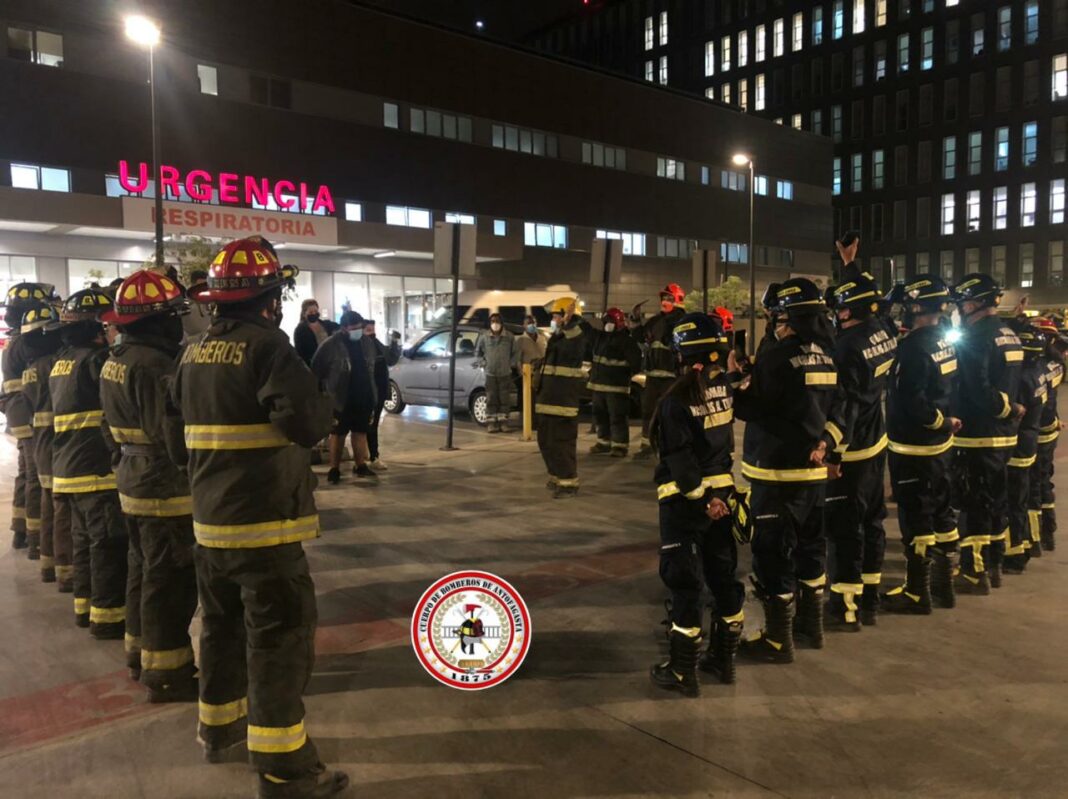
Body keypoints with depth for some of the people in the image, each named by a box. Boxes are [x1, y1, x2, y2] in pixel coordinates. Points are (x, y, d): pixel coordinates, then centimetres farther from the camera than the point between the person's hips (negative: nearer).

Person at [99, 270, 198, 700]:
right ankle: (165, 672, 8)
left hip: (134, 479, 10)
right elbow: (174, 434, -24)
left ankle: (141, 652, 34)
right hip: (165, 485, -10)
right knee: (171, 579, -1)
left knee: (143, 568, 20)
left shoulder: (115, 361, 10)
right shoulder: (152, 365, -22)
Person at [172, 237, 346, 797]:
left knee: (223, 625, 22)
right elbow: (308, 424, -24)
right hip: (263, 523, -8)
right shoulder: (266, 344, -15)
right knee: (279, 639, -1)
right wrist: (324, 400, -5)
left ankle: (219, 729, 38)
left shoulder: (193, 352, 9)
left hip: (209, 521, 8)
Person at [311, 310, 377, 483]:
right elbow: (317, 372, -10)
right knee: (338, 434, 5)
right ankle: (334, 469, 13)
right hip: (341, 400, -5)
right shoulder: (330, 345, -11)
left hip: (363, 399, 5)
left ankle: (361, 466, 22)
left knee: (360, 432, 12)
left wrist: (373, 396, 14)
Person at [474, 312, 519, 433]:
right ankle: (491, 423, 5)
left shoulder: (509, 337, 1)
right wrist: (484, 364, 1)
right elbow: (477, 353, 10)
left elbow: (516, 352, 9)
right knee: (491, 399, 1)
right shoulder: (484, 337, 0)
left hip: (505, 373, 1)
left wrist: (512, 364, 0)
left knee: (504, 399, 3)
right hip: (490, 373, 0)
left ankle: (503, 422, 10)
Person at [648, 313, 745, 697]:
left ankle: (682, 671, 9)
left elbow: (681, 459, -19)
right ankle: (723, 658, 29)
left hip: (686, 497, -6)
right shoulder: (725, 385, -3)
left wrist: (702, 497, -15)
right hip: (721, 490, 7)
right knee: (723, 574, 15)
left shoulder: (677, 399, -18)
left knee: (683, 581, 1)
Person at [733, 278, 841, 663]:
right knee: (809, 545, 20)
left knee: (773, 553, 1)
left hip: (778, 471, -8)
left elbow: (747, 406, -17)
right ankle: (812, 623, 34)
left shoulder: (778, 357, -18)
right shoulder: (827, 356, 8)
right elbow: (838, 408, 11)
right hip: (813, 468, 9)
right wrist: (825, 440, 4)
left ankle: (778, 639, 10)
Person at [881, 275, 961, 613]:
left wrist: (943, 421, -13)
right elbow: (948, 389, 12)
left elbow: (911, 404, -26)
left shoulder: (915, 347, -22)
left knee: (915, 518, 1)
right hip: (941, 445, 9)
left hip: (913, 448, -9)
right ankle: (944, 583, 29)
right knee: (941, 511, 17)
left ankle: (916, 592, 12)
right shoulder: (945, 341, 6)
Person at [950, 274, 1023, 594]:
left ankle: (974, 574, 5)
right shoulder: (1009, 335, 12)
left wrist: (1010, 409, -12)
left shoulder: (975, 338, -17)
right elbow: (1008, 383, 13)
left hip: (977, 436, -9)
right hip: (1003, 434, 9)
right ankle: (993, 566, 26)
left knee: (975, 504, -2)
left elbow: (979, 391, -24)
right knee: (996, 499, 16)